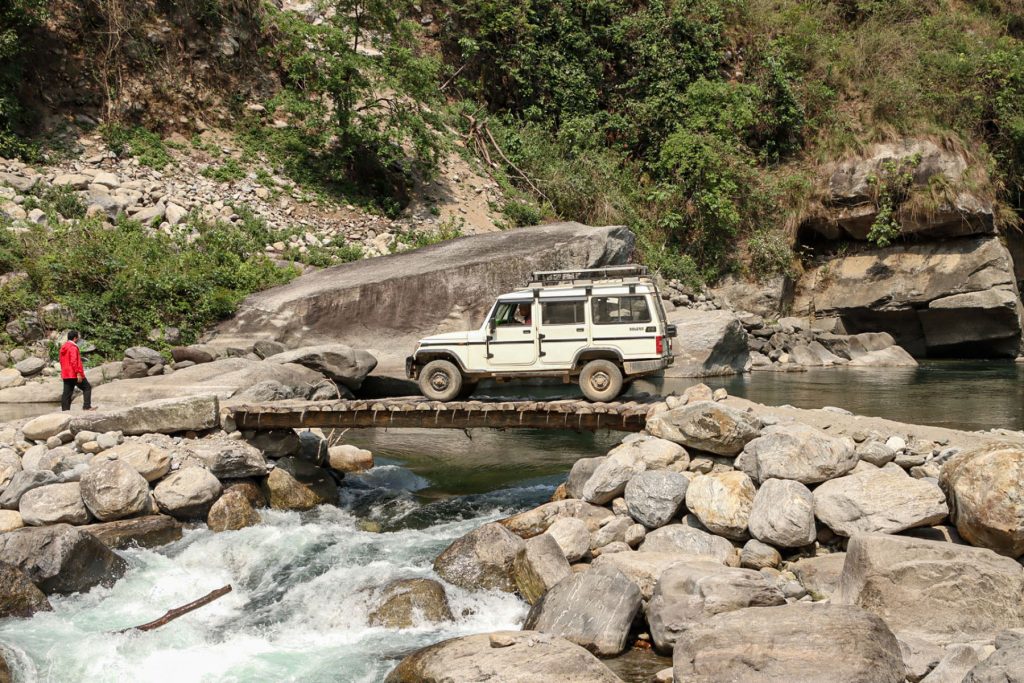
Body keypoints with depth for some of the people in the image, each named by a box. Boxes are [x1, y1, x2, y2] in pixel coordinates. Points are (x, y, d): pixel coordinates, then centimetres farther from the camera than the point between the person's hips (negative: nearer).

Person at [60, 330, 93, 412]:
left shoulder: (63, 347, 16)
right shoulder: (73, 347, -13)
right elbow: (74, 361, -21)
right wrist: (78, 373, -21)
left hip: (65, 375, 9)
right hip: (74, 374, -9)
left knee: (67, 393, 7)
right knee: (87, 387, 1)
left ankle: (65, 410, 4)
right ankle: (87, 406, -6)